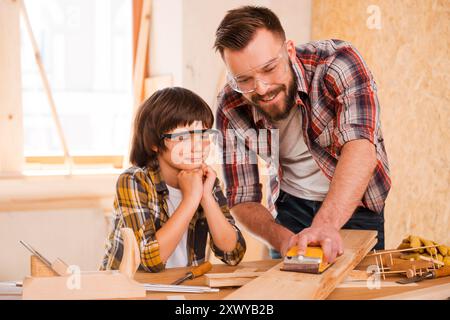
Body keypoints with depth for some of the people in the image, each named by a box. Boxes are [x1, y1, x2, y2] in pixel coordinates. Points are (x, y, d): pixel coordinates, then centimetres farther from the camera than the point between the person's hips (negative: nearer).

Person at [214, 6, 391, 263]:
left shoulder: (337, 62, -29)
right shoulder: (231, 109, -19)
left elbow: (360, 147, -43)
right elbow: (242, 199, -16)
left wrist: (325, 224, -58)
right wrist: (282, 239, -36)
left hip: (355, 202, -2)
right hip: (291, 204, 2)